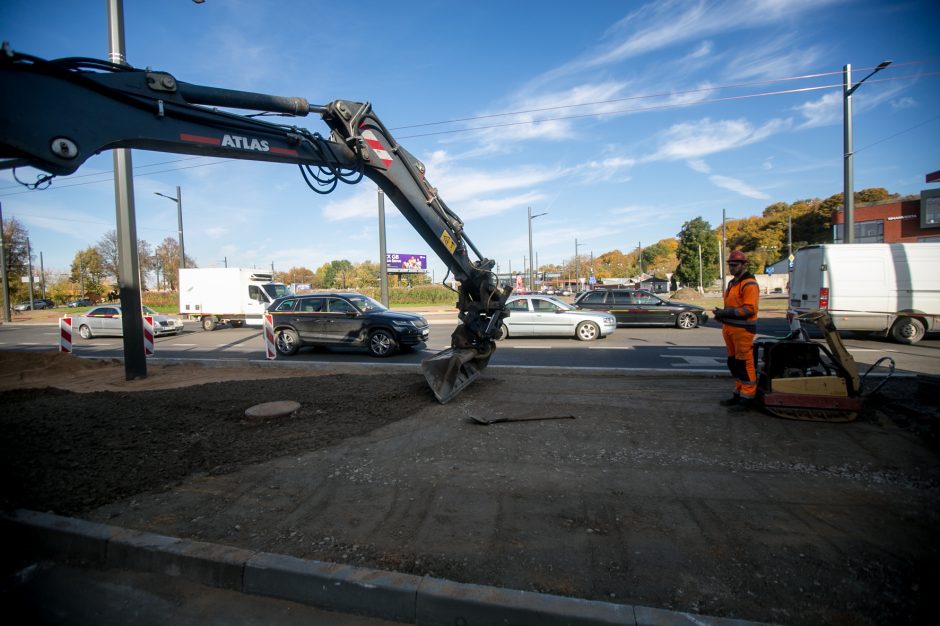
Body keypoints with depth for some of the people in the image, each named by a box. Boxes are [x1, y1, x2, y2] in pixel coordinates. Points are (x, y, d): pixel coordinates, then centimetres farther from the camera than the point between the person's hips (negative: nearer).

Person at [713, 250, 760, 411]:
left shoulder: (749, 284, -11)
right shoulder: (733, 283, 19)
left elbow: (750, 309, -20)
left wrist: (726, 312, -21)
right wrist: (722, 313, 8)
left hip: (742, 329, -10)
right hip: (730, 328, 10)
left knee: (744, 364, -5)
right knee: (734, 363, 15)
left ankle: (747, 399, 2)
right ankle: (738, 394, 25)